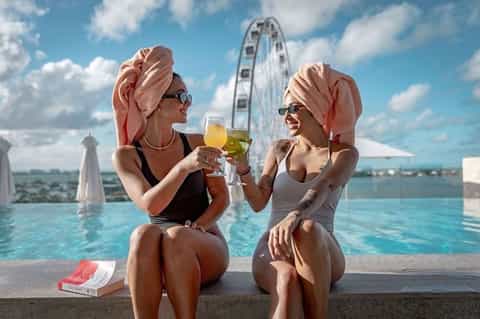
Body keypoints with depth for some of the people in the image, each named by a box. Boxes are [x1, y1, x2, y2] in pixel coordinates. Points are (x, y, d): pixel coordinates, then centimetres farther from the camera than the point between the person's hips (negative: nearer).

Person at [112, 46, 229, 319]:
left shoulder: (197, 142, 0)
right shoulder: (126, 155, -4)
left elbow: (221, 198, 1)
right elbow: (150, 206, -20)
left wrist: (194, 228, -18)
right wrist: (184, 167, -35)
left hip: (205, 246, 1)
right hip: (158, 261, 0)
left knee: (177, 236, -33)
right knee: (145, 234, -34)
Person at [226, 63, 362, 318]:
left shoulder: (344, 153, 5)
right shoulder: (280, 149, 13)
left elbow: (320, 191, -17)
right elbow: (258, 203, 4)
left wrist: (294, 216, -38)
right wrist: (243, 169, -14)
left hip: (321, 252, -1)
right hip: (274, 248, 1)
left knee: (307, 229, -37)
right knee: (287, 279, -34)